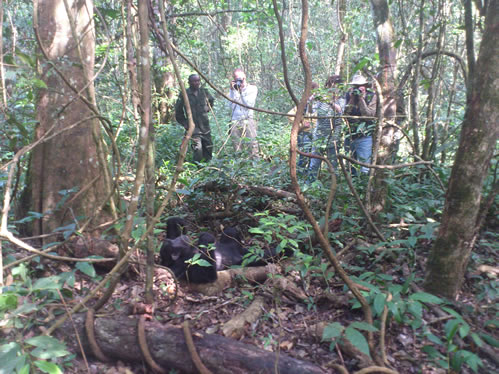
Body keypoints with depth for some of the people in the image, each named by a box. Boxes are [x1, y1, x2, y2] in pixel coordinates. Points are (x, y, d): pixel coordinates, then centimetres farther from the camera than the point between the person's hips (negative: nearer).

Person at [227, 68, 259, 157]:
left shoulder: (252, 88, 8)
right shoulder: (233, 90, 15)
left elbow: (249, 104, -5)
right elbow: (231, 105, 2)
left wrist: (242, 91, -5)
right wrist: (233, 91, -4)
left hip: (248, 121, -2)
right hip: (235, 122, 2)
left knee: (252, 145, -9)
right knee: (237, 149, 0)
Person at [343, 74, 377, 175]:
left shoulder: (371, 96, -3)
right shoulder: (349, 95, 5)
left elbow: (369, 116, -15)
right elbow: (345, 114, -6)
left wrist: (361, 98, -17)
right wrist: (352, 99, -14)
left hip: (364, 137, -4)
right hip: (349, 137, 4)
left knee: (364, 168, -7)